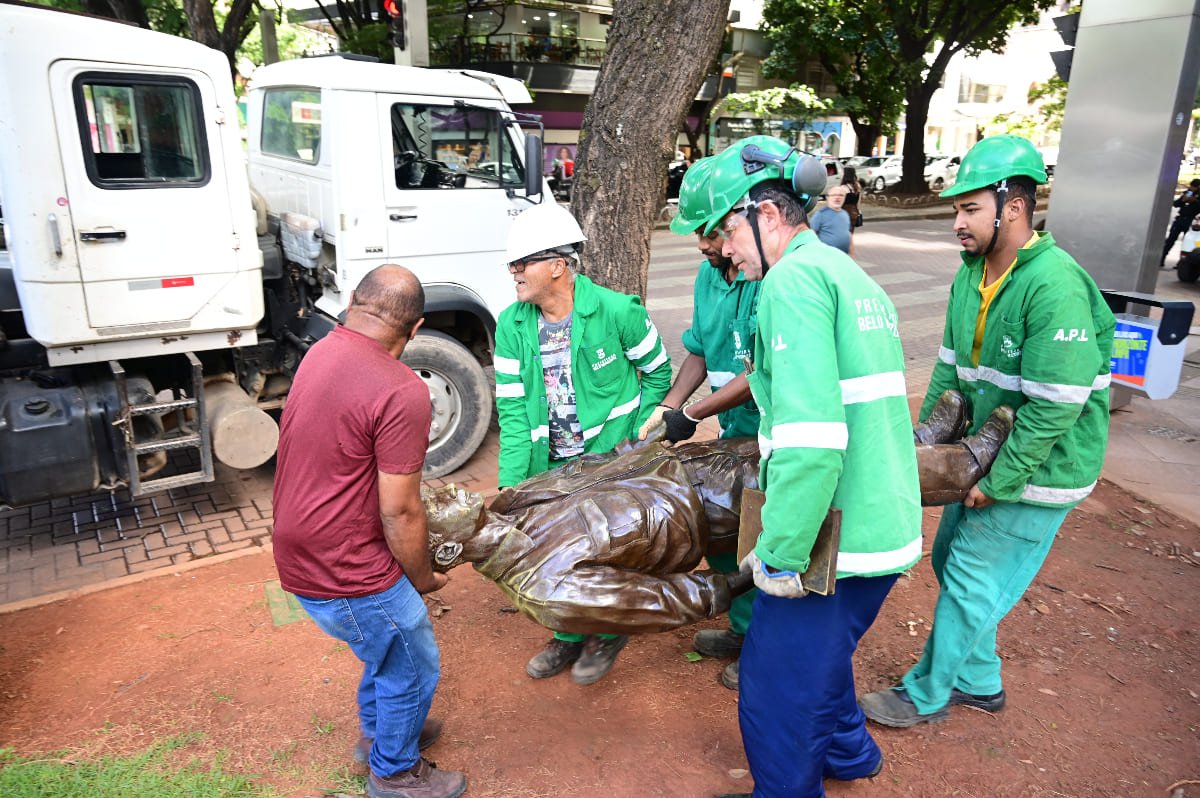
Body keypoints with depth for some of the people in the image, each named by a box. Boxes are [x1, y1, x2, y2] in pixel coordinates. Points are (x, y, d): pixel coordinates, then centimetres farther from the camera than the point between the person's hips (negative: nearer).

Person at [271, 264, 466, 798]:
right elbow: (399, 513, -22)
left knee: (387, 644, 29)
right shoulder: (402, 392, -27)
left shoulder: (320, 352, 0)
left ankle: (378, 733, 50)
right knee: (411, 669, 15)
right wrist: (423, 579, -4)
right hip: (346, 574, -8)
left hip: (302, 555, 9)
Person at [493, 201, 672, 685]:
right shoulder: (511, 325, -4)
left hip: (612, 456, -4)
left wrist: (636, 439, -9)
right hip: (552, 464, 4)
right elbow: (512, 408, -5)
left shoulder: (616, 311, -16)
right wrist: (511, 482, -12)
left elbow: (657, 373, -2)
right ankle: (570, 636, 40)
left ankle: (607, 633, 35)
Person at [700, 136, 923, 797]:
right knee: (817, 649, 30)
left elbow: (811, 438, -27)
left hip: (834, 540, -10)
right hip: (889, 528, 10)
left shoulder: (794, 278, -16)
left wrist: (781, 556, -18)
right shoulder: (853, 277, 15)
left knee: (775, 695, 7)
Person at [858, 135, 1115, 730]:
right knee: (951, 560, 18)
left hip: (1037, 468, -8)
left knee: (972, 582, 2)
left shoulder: (1055, 286, -26)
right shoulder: (971, 275, 2)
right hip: (985, 454, 9)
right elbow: (951, 366, 9)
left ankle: (927, 695, 22)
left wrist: (999, 483, -20)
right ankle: (979, 681, 38)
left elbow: (1055, 405, -27)